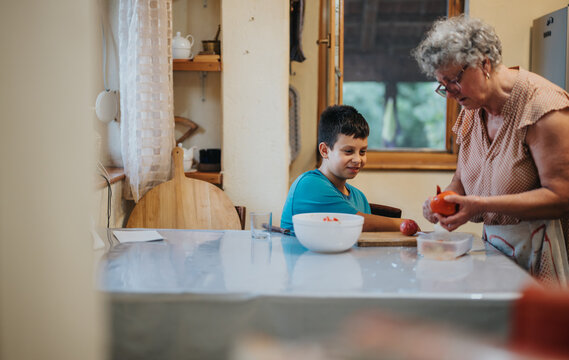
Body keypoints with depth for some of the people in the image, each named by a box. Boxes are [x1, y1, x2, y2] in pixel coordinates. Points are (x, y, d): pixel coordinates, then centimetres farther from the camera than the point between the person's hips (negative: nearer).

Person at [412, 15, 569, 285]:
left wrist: (482, 205, -22)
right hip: (496, 247, 7)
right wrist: (444, 199, -4)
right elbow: (462, 179, 19)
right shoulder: (472, 111, 11)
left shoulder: (542, 104, -12)